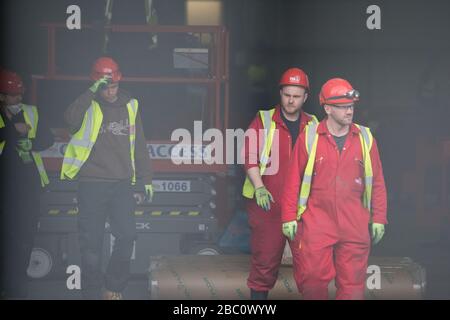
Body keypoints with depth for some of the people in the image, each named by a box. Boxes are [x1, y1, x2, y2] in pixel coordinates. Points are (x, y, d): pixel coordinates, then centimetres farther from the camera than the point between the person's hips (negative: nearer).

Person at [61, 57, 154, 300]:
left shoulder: (129, 106, 11)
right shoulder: (89, 107, 0)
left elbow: (139, 146, 15)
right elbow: (71, 119, -24)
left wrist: (145, 179, 12)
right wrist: (92, 93, -27)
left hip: (122, 184, 3)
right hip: (92, 184, -3)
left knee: (127, 236, -7)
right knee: (92, 243, 0)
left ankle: (113, 288, 11)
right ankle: (92, 292, 10)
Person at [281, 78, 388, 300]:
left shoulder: (365, 138, 6)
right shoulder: (309, 137, 1)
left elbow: (377, 182, 11)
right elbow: (293, 180, 4)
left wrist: (378, 219, 8)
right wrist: (289, 217, 1)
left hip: (355, 223, 2)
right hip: (317, 221, -2)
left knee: (353, 282, 3)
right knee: (314, 278, -3)